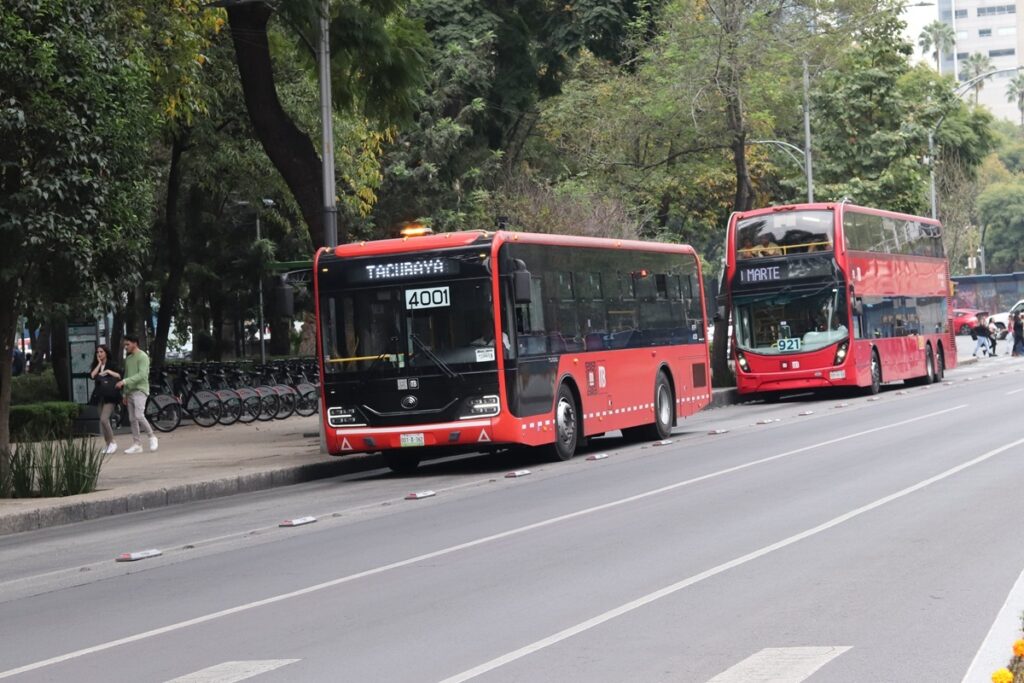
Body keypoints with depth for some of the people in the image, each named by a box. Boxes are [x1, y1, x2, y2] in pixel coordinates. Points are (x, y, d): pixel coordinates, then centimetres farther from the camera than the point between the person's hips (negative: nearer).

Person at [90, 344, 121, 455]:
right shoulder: (95, 365, 12)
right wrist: (99, 364, -2)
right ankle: (108, 445, 11)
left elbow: (119, 376, -7)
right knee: (102, 421, 5)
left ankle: (112, 443, -8)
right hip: (100, 395, 6)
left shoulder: (112, 364, 0)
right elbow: (92, 375, -5)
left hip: (110, 396, -6)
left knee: (104, 419, -18)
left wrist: (108, 371, -16)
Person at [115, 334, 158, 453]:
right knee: (132, 419, 4)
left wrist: (125, 382, -24)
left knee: (139, 415, -20)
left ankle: (152, 437, -4)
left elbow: (142, 375, -19)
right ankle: (137, 444, 6)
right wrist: (125, 394, 19)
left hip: (140, 390, -8)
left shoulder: (143, 357, -9)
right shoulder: (128, 358, 17)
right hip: (130, 391, 8)